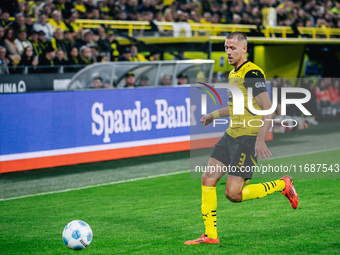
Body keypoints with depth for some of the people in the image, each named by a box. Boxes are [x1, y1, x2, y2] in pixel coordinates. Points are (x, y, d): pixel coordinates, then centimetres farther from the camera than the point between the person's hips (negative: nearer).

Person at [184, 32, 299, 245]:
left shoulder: (252, 73, -15)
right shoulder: (233, 74, 15)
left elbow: (268, 108, -22)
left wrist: (260, 140, -30)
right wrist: (214, 115, 34)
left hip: (248, 138, -9)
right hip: (231, 135, 9)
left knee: (233, 194, -10)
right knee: (208, 180, 1)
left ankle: (282, 185, 9)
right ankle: (210, 235, 9)